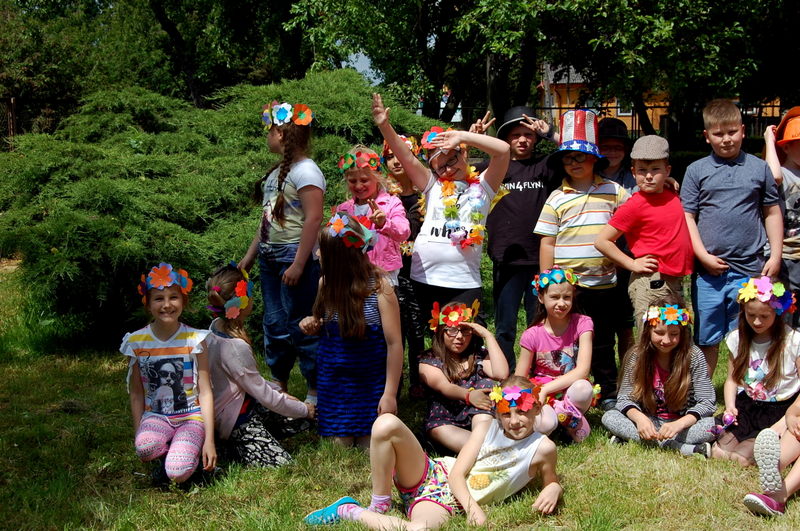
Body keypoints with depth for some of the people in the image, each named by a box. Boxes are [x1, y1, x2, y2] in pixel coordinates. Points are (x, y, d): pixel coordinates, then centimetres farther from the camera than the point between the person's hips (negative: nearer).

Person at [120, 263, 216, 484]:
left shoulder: (194, 339, -4)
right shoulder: (136, 342, 1)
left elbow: (205, 392, -4)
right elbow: (136, 394, 7)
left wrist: (209, 440, -9)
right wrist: (137, 434, -2)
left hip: (191, 416, -1)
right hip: (155, 416, 1)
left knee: (178, 473, -25)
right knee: (145, 447, -34)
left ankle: (189, 450, 8)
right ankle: (165, 455, 0)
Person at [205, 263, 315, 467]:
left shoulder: (217, 327, -1)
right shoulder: (235, 349, -29)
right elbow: (265, 396, -20)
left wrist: (280, 393, 8)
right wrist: (305, 409, -7)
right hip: (237, 420, -10)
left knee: (297, 421, 13)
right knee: (280, 463, -17)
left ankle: (236, 443, 10)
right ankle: (231, 448, -2)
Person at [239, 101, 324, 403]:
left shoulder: (305, 171, -12)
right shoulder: (278, 171, 15)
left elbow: (314, 219, -19)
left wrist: (299, 264, -23)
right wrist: (250, 256, 20)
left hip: (295, 255, -9)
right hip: (270, 257, 9)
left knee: (301, 327, -5)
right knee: (274, 325, 14)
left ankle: (316, 392, 5)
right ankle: (279, 387, 26)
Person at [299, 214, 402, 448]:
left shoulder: (379, 288, -17)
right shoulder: (326, 283, -2)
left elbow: (394, 343, -14)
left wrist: (390, 393, -14)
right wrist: (313, 323, -8)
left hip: (370, 382, -4)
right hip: (333, 382, 4)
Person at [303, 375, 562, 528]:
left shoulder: (541, 447, 0)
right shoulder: (487, 429, 5)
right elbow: (457, 474, -1)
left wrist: (552, 490, -15)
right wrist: (473, 507, -20)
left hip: (450, 502, -2)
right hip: (434, 473, 3)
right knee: (386, 423, -26)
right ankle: (379, 506, -8)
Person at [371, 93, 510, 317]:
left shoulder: (482, 187, 7)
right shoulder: (433, 186, 12)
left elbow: (503, 150, -6)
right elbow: (407, 158, 1)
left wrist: (462, 136, -10)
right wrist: (384, 125, -9)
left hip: (465, 284, -2)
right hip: (424, 280, 2)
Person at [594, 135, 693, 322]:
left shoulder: (672, 195, 7)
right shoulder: (634, 205, -12)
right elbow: (601, 241, -12)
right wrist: (633, 264, -10)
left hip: (675, 282, 7)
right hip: (651, 284, -7)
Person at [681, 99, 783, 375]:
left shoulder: (759, 168, 8)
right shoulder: (696, 170, 5)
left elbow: (772, 213, 12)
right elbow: (687, 217, 3)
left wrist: (775, 255, 3)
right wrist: (703, 256, -7)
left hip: (750, 270, 0)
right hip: (708, 270, 0)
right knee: (707, 339, 8)